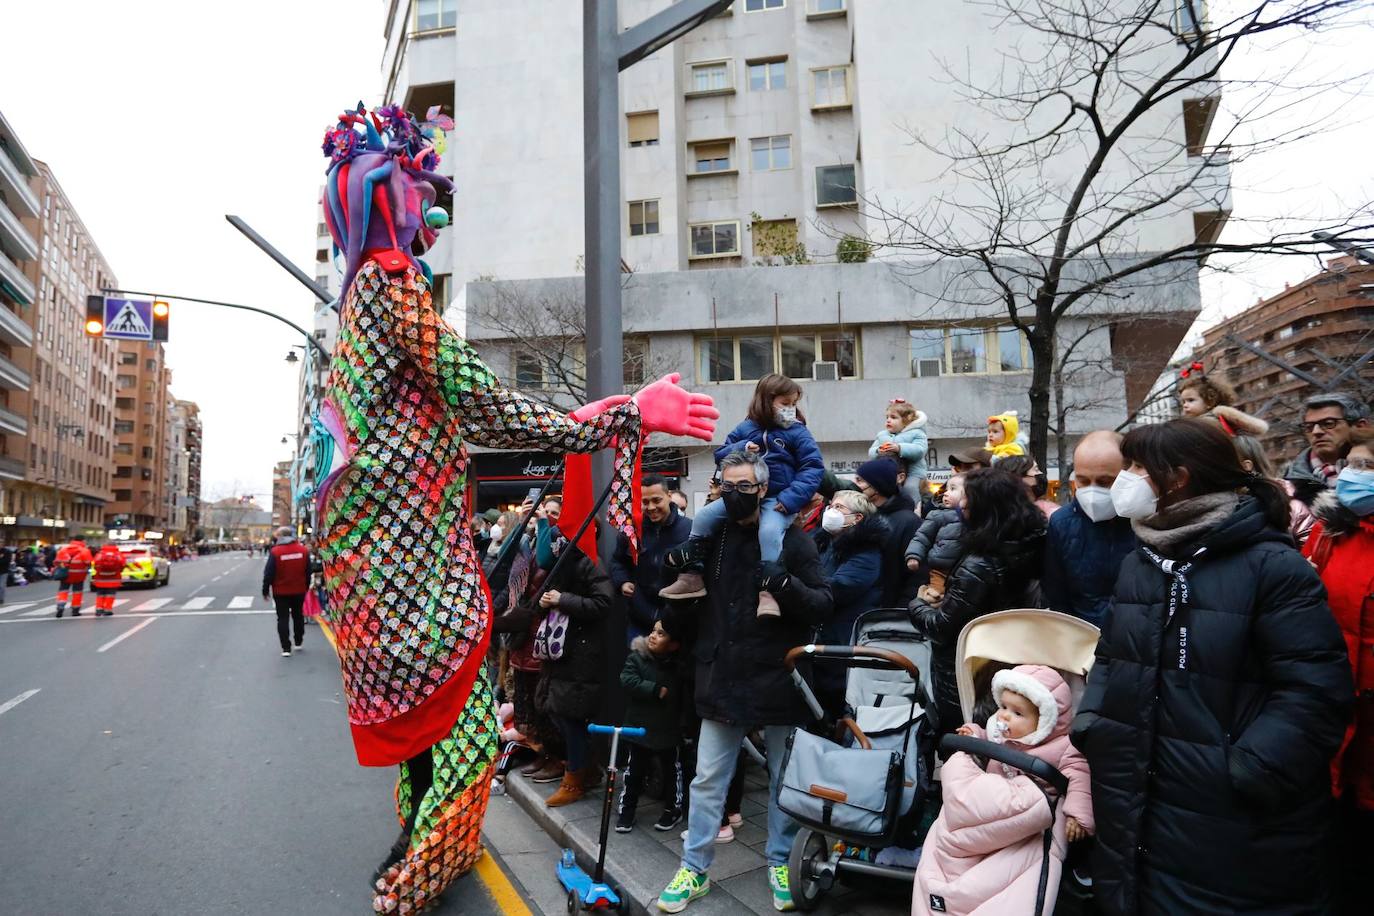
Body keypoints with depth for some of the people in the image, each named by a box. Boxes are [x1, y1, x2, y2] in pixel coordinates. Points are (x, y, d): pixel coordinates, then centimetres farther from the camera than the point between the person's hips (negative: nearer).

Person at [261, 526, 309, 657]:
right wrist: (306, 587, 16)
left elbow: (269, 574, -12)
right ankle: (298, 642, 31)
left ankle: (286, 648, -1)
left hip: (281, 592, -3)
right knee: (298, 615, 20)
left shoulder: (275, 552, -14)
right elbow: (308, 572, 4)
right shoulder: (303, 550, -2)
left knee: (283, 619, 3)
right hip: (299, 591, 4)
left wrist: (265, 590, -1)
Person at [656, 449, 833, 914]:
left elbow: (824, 605, -9)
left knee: (783, 780, 13)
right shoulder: (711, 537, 5)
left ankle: (780, 862, 32)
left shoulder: (790, 539, -7)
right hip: (723, 679, 3)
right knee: (707, 780, 10)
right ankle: (694, 868, 24)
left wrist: (786, 586, -27)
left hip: (777, 680, -3)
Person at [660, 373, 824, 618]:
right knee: (702, 519, -8)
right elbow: (720, 455, 13)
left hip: (777, 500, -4)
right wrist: (741, 448, -10)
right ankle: (692, 577, 0)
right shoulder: (746, 429, 10)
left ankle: (768, 591, -30)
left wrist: (790, 498, -18)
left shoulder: (798, 432, 1)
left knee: (770, 531, -34)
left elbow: (813, 468, -6)